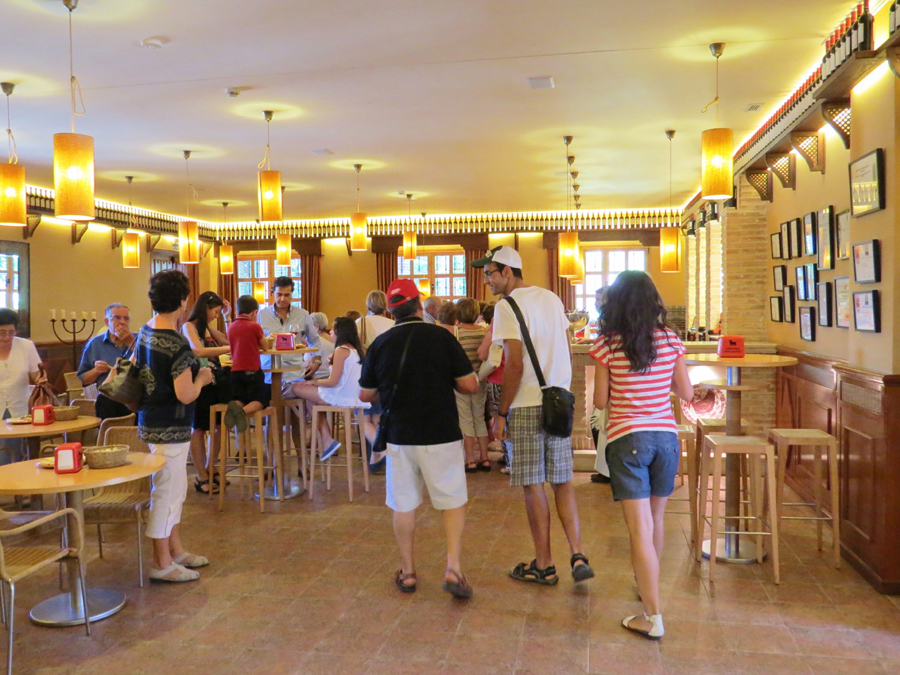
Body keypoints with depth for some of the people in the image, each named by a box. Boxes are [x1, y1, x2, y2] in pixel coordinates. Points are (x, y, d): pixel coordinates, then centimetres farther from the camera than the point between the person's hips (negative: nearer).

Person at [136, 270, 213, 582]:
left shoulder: (145, 333, 5)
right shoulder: (177, 344, -23)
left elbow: (135, 370, 19)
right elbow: (185, 395, -25)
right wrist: (201, 378, -6)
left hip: (151, 421, 10)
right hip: (170, 428, -10)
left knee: (175, 489, 20)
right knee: (167, 492, 1)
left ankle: (175, 549, 32)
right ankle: (162, 563, 13)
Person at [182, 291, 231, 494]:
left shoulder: (208, 328, 14)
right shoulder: (189, 326, -8)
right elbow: (198, 350, -24)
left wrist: (227, 316, 11)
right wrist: (230, 348, -27)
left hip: (215, 382, 8)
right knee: (198, 430, 2)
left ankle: (210, 471, 23)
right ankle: (201, 477, 9)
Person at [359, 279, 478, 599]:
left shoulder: (380, 343, 1)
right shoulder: (441, 336, -7)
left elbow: (366, 394, 9)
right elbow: (470, 385, -6)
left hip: (399, 437, 2)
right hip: (441, 435, -2)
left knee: (404, 506, 13)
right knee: (453, 501, 10)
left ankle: (407, 572, 23)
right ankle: (453, 569, 0)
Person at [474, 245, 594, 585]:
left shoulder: (507, 307, -11)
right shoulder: (552, 299, 12)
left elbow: (515, 365, -16)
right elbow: (567, 354, 14)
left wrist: (501, 413, -9)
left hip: (526, 406, -7)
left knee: (533, 485, 3)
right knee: (563, 483, 13)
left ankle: (544, 566, 13)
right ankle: (578, 556, 5)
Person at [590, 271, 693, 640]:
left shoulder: (608, 345, -7)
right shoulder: (670, 340, 0)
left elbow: (600, 401, -2)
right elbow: (687, 392, 6)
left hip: (627, 440, -4)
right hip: (666, 437, 4)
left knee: (640, 529, -2)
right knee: (655, 519, 22)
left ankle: (653, 617, 0)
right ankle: (649, 586, 43)